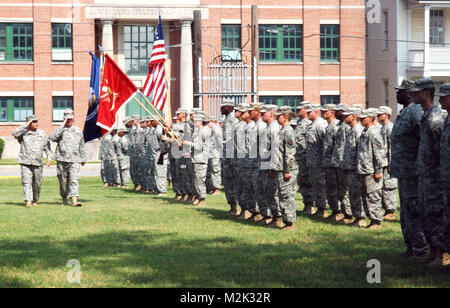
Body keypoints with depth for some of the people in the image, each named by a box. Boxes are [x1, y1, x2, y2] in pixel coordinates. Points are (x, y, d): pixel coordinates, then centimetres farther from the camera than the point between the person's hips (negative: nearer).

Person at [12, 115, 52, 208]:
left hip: (38, 163, 3)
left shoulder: (42, 134, 12)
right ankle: (28, 201, -19)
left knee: (37, 183, 5)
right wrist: (25, 126, -13)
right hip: (25, 162, -3)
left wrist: (49, 158, 4)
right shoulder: (23, 133, 3)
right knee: (27, 182, -12)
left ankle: (35, 201, 18)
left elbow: (47, 146, 15)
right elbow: (15, 133, -17)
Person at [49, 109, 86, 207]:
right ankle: (64, 198, 26)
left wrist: (83, 159, 22)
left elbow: (82, 146, 20)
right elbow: (52, 137, -16)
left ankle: (74, 200, -22)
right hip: (62, 160, 0)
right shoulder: (60, 130, 5)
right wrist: (62, 126, -15)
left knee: (74, 180, -14)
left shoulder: (78, 131, 12)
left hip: (75, 160, 0)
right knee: (63, 181, 8)